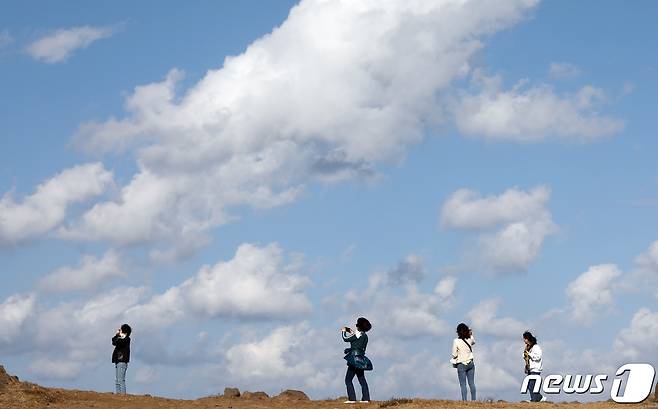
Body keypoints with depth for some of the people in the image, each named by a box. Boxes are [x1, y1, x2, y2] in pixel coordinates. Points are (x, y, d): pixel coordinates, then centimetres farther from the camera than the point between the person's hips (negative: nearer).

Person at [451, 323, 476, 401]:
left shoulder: (456, 341, -16)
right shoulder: (470, 339, -4)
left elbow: (454, 355, -11)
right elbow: (473, 342, 23)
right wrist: (471, 334, 23)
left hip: (461, 365, -4)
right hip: (470, 363, 4)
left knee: (463, 384, -2)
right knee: (472, 383, 7)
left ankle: (464, 400, -7)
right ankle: (473, 400, 8)